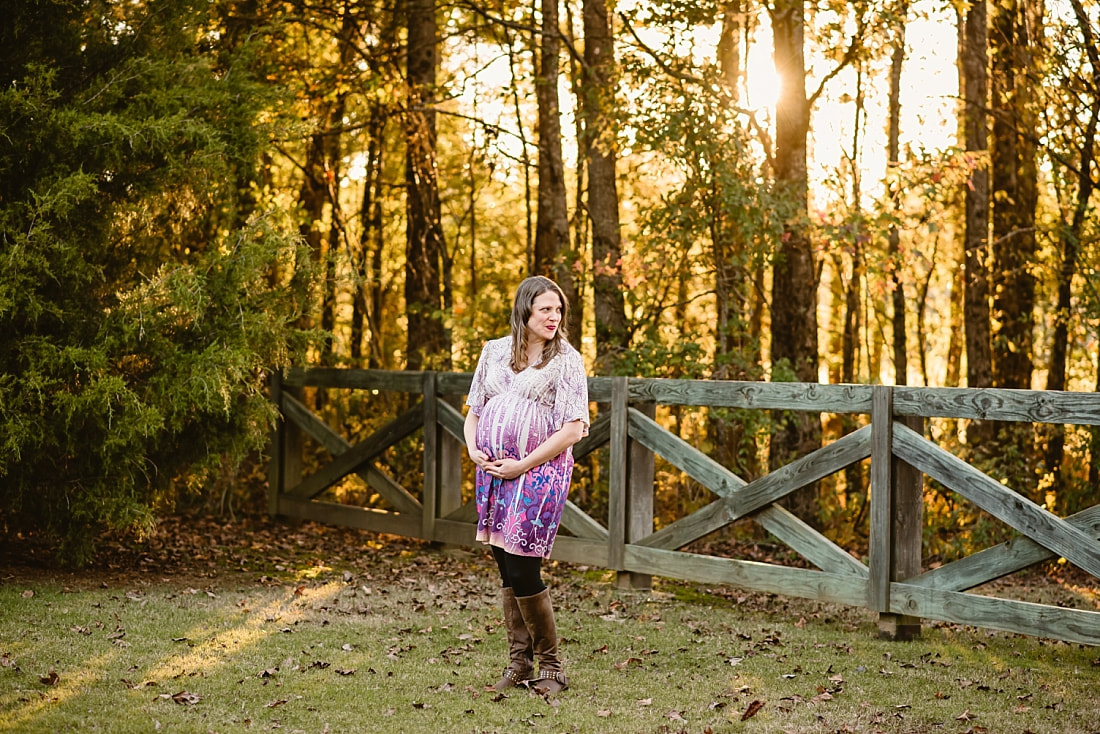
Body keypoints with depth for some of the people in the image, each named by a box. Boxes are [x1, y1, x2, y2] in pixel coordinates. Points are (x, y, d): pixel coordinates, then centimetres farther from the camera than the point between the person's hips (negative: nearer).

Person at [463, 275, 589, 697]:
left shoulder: (566, 360, -2)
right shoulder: (494, 351, 12)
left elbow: (572, 429, -10)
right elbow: (473, 410, 19)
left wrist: (522, 465, -13)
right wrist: (473, 450, 0)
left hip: (539, 472, -5)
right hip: (493, 471, 5)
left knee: (522, 570, -9)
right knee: (505, 569, 8)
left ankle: (550, 667, 5)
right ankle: (518, 663, 18)